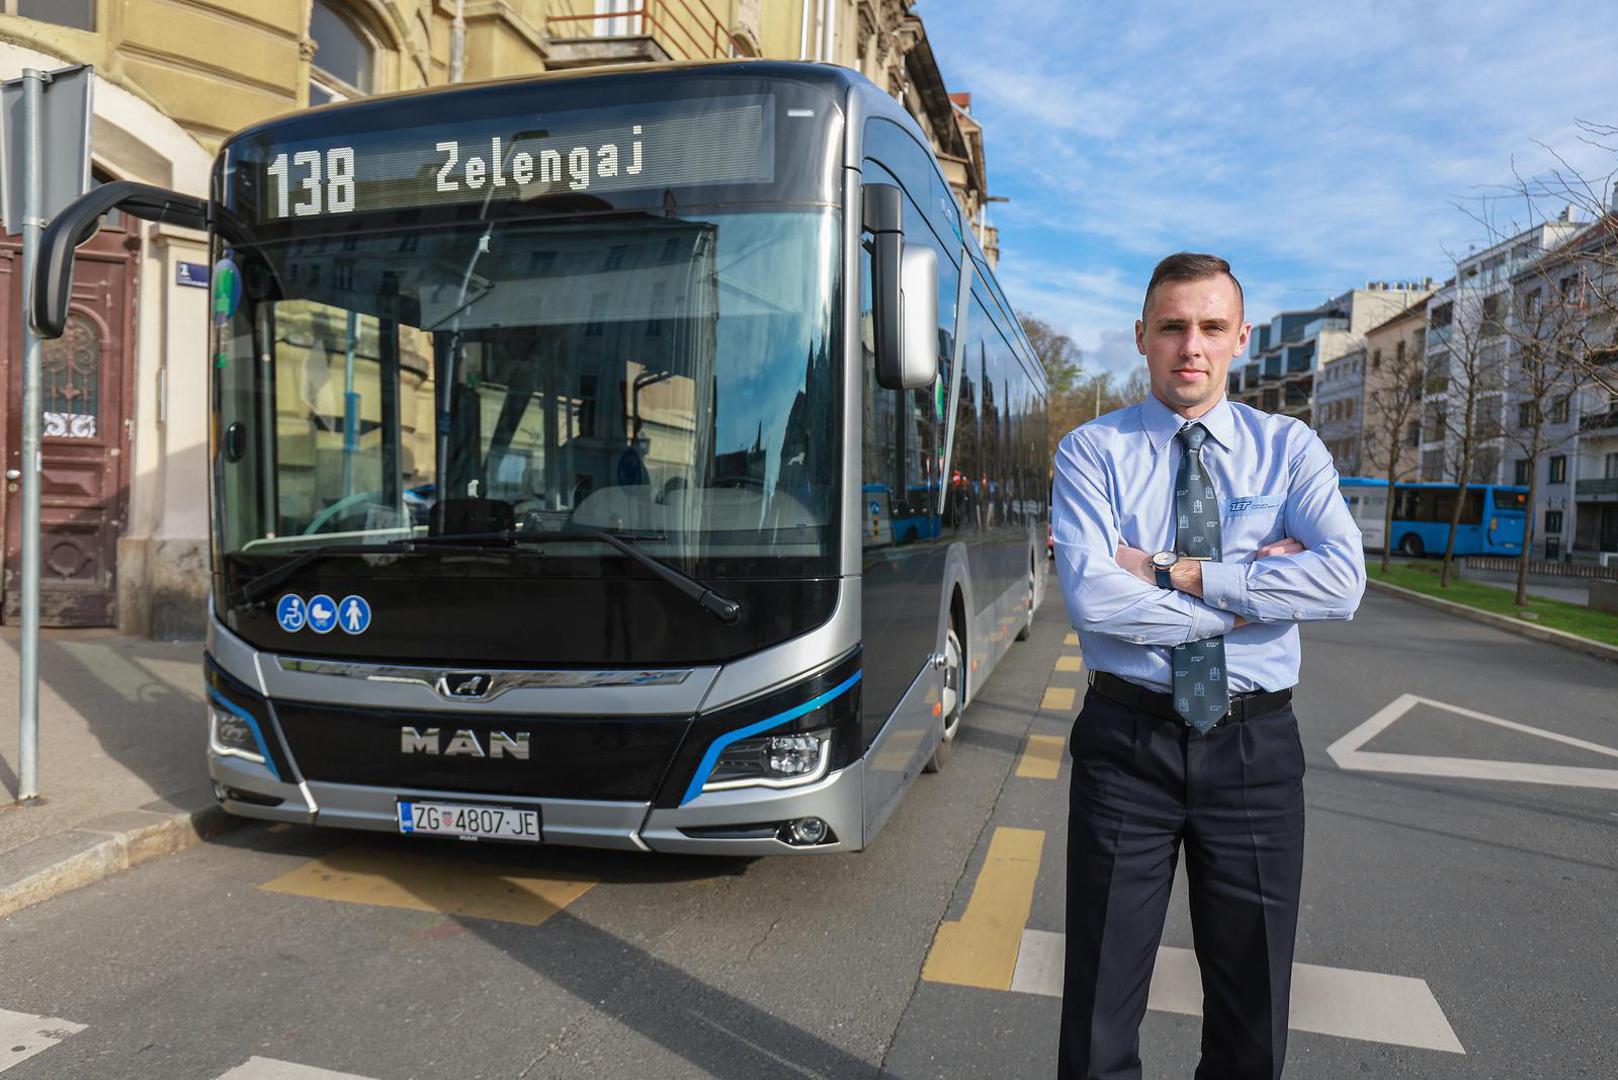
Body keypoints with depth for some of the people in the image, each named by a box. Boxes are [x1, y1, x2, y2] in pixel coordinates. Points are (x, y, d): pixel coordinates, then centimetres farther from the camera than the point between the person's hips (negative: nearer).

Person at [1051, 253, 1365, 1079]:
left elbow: (1342, 581, -14)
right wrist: (1250, 589, -13)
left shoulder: (1289, 448, 4)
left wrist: (1173, 570, -17)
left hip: (1256, 743, 2)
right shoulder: (1093, 451, -2)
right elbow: (1090, 596, -18)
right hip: (1128, 739, -1)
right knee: (1101, 1012, 11)